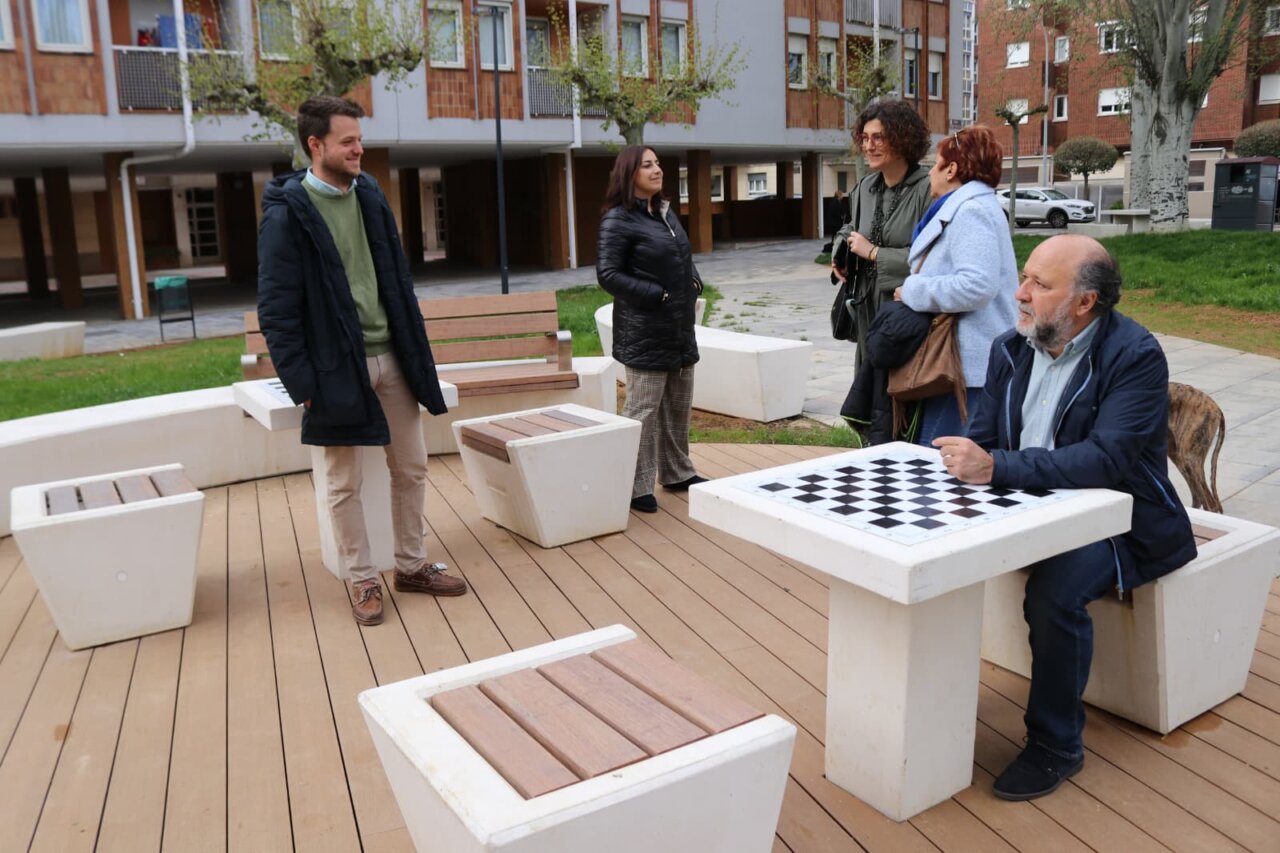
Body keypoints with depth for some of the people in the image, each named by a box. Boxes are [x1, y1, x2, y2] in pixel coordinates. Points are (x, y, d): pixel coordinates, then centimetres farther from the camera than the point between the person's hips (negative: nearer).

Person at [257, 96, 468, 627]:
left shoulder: (369, 195, 8)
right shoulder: (286, 214, -10)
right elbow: (276, 310, -11)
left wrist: (416, 353, 9)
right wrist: (302, 383, -15)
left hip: (392, 358, 6)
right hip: (338, 367, -6)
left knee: (411, 468, 12)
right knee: (344, 484, 7)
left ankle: (412, 566, 28)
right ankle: (362, 581, 21)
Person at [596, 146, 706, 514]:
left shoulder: (666, 212, 15)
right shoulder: (618, 220, -10)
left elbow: (685, 258, 25)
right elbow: (608, 274, -16)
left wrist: (695, 284, 5)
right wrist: (657, 295, -18)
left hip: (680, 326, 9)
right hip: (644, 331, -8)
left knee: (679, 405, 16)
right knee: (643, 410, -6)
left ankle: (677, 472, 30)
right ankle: (636, 487, 3)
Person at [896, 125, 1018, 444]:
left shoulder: (971, 212, -14)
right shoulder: (959, 209, 20)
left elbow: (977, 285, -27)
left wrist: (912, 291, -16)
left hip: (969, 366, -11)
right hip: (961, 359, 11)